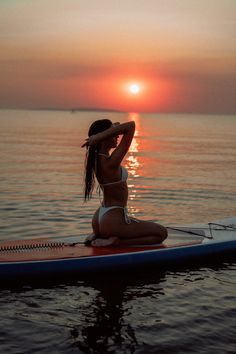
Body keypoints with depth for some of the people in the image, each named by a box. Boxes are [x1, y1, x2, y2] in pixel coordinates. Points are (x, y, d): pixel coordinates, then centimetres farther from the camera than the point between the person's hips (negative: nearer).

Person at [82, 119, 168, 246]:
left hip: (99, 218, 9)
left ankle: (98, 235, 14)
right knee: (162, 233, 3)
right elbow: (131, 126, -27)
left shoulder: (95, 158, 1)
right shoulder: (111, 162, -24)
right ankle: (115, 242, -9)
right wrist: (98, 137, -26)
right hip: (113, 220, -9)